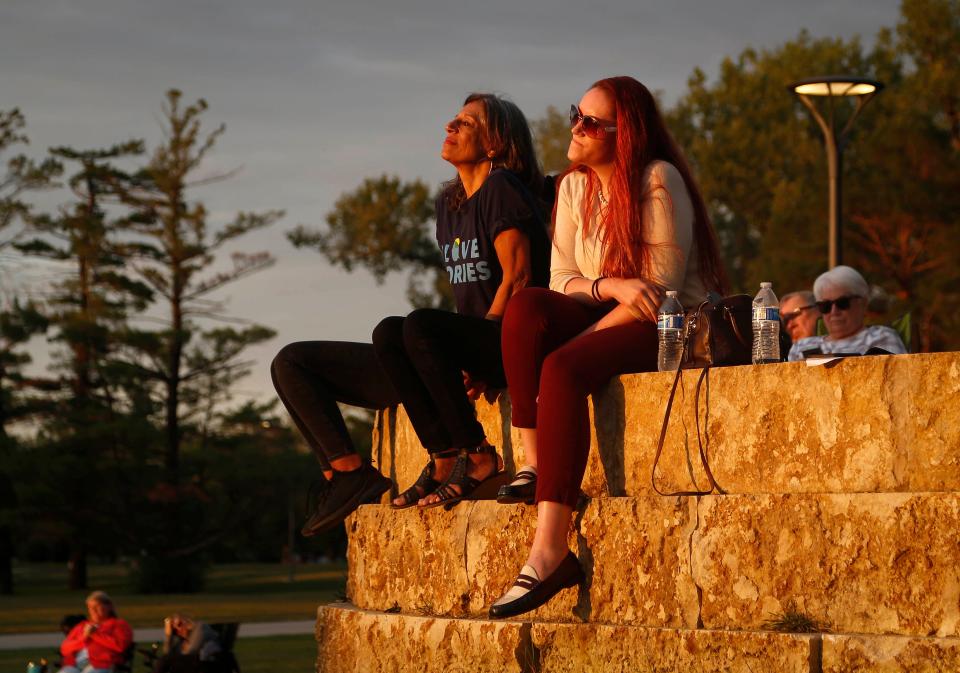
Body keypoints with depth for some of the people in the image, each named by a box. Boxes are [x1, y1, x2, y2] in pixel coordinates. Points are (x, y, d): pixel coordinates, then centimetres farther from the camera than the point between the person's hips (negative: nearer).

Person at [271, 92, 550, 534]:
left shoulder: (501, 189, -4)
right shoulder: (448, 203, 20)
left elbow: (518, 276, -13)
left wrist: (476, 362, -19)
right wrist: (461, 364, 4)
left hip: (505, 347, -9)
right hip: (466, 357, 9)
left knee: (412, 327, -41)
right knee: (292, 364, 3)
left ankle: (476, 458, -29)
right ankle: (350, 477, -14)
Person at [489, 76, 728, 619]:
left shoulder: (658, 180, -11)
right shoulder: (574, 187, 10)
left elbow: (660, 288, -17)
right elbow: (561, 281, 4)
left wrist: (582, 337, -20)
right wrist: (612, 286, -18)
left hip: (672, 328, -6)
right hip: (603, 324, 7)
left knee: (562, 368, -33)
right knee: (526, 309, -24)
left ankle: (550, 553, -39)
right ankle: (534, 466, -25)